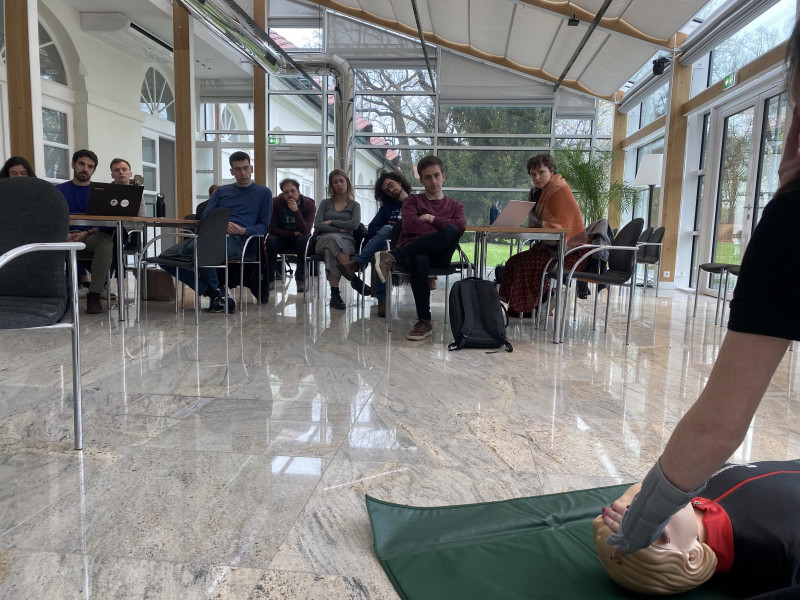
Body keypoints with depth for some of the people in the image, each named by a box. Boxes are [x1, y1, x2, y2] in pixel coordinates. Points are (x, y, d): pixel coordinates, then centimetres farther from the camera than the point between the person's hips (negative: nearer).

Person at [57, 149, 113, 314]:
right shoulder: (59, 190, 17)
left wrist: (86, 234, -15)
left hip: (92, 237, -1)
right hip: (66, 236, 1)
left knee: (106, 242, -36)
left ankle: (94, 295, -27)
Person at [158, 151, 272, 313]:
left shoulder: (263, 192, 15)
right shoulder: (221, 191, 27)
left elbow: (264, 226, 9)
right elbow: (205, 218, 18)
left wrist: (244, 231, -11)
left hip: (237, 239, -6)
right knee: (166, 256, -15)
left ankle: (216, 290, -16)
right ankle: (214, 294, -16)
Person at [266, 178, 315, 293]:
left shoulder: (309, 205, -15)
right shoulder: (276, 203, -12)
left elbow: (305, 231, -26)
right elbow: (272, 228, -13)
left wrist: (296, 211, -35)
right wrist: (293, 233, -20)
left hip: (299, 239, -1)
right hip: (281, 239, 1)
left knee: (304, 240, -35)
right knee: (271, 240, -31)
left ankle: (300, 279, -24)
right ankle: (270, 279, -20)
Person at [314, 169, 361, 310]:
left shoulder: (354, 205, 19)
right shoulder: (325, 203, 21)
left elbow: (354, 224, -3)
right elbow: (317, 225, 5)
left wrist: (331, 222, -1)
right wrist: (339, 230, -5)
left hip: (346, 242, -1)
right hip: (323, 241, 1)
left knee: (330, 251, -38)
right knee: (334, 238, -39)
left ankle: (334, 294, -45)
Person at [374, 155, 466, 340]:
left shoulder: (455, 205, 25)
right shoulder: (413, 200, 23)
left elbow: (460, 226, 1)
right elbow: (410, 225, 0)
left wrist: (431, 218, 1)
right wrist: (442, 228, -2)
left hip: (439, 255, 1)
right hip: (415, 252, -1)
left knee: (452, 231, -34)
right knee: (419, 261, -40)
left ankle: (393, 256, -36)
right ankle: (424, 322, -32)